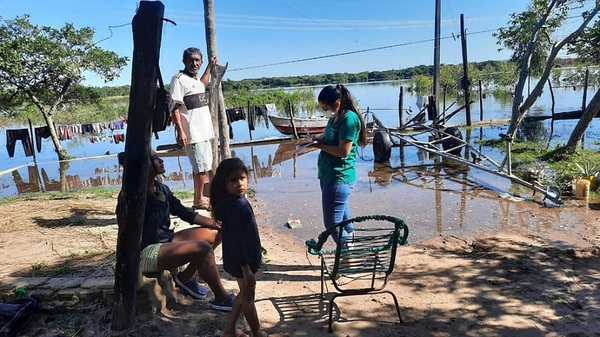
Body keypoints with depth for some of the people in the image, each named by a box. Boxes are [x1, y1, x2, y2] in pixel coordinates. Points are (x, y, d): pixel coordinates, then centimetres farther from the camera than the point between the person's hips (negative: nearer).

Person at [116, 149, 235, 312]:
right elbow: (148, 235, -26)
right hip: (144, 253, -9)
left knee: (216, 233, 3)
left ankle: (186, 277, 8)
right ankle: (221, 298, -10)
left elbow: (184, 212, 9)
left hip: (164, 240, 9)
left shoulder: (161, 188, 3)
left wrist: (215, 223, 2)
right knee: (203, 248, -27)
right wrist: (159, 203, -20)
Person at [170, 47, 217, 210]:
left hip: (203, 131, 10)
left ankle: (199, 198, 26)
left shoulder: (195, 78, 15)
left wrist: (210, 67, 42)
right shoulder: (179, 79, -11)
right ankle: (198, 201, 3)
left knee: (203, 166, 15)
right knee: (202, 167, -8)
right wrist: (180, 131, -25)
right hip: (192, 133, -9)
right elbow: (174, 107, -18)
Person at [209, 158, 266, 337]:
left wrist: (256, 251, 21)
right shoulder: (234, 206, -27)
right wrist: (246, 268, -23)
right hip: (241, 260, -9)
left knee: (244, 294, 24)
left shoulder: (237, 201, 2)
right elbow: (236, 240, -27)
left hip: (247, 256, 9)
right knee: (248, 297, 10)